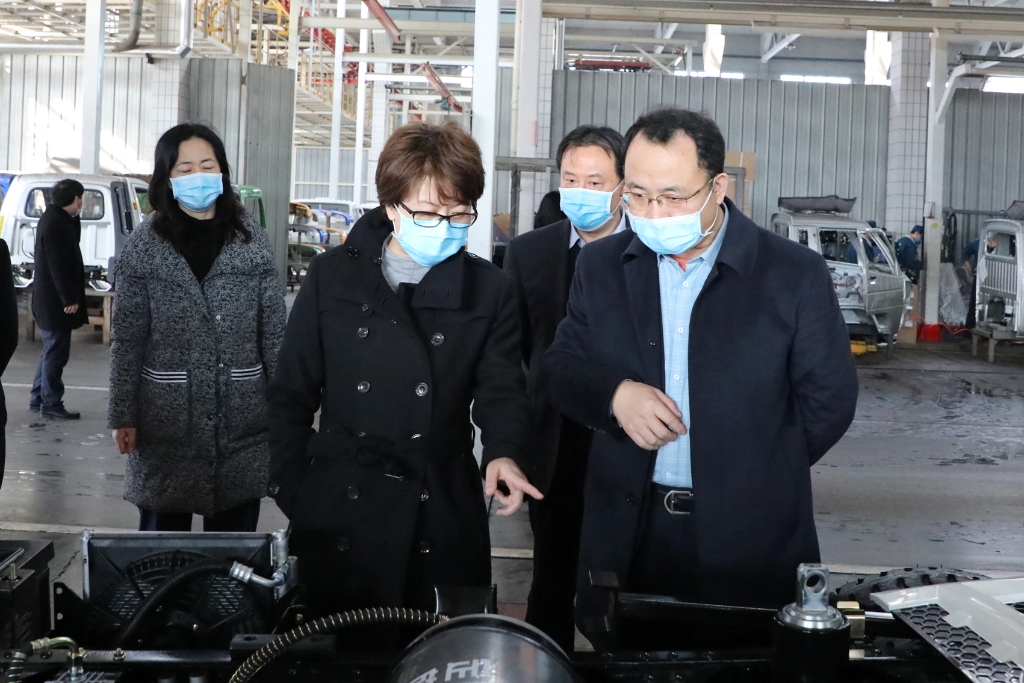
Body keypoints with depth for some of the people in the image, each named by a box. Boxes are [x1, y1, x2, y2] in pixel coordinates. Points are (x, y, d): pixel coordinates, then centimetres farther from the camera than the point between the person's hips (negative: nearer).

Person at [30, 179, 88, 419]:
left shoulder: (55, 218, 11)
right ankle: (51, 403, 3)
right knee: (56, 352, -4)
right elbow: (58, 265, -23)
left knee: (52, 350, 18)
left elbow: (70, 248, 18)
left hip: (51, 298, 11)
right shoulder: (55, 223, -20)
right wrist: (69, 299, -22)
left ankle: (39, 397, 25)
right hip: (56, 300, -11)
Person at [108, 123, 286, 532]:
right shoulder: (144, 245, -1)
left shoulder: (251, 239, 2)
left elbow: (275, 330, 2)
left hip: (242, 422, 1)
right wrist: (123, 415, -4)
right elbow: (127, 339, -1)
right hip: (167, 420, -1)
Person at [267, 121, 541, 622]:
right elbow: (293, 392, 6)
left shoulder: (489, 290, 4)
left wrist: (504, 452, -22)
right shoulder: (332, 275, 3)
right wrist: (291, 493, -1)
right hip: (337, 515, 0)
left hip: (440, 518, 0)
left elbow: (501, 388, -1)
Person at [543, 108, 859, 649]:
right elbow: (560, 367, 9)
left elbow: (829, 399, 0)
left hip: (749, 540, -2)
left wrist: (753, 479, 1)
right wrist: (614, 393, -12)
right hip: (627, 536, 3)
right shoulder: (600, 266, 5)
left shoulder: (795, 274, -6)